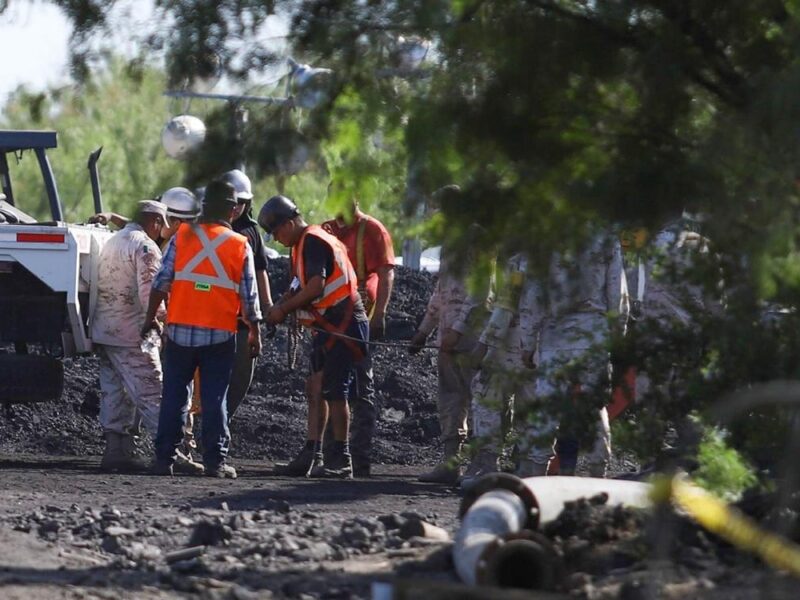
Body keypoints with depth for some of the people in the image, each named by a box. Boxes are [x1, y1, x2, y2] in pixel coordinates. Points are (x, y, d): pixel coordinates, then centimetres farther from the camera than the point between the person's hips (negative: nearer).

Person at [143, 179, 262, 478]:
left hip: (181, 330, 1)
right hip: (220, 333, -1)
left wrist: (150, 317, 5)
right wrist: (255, 333, 10)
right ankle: (215, 461, 2)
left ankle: (164, 458, 7)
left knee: (173, 397, 8)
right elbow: (248, 296, 0)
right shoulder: (240, 246, -2)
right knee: (215, 399, 4)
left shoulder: (182, 236, -1)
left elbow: (161, 282, -4)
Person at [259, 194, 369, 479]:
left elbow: (315, 287, -24)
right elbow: (298, 286, 19)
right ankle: (312, 453, 9)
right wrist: (280, 308, 1)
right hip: (326, 326, 10)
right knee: (316, 389, 8)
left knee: (334, 391, -8)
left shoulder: (314, 242, -15)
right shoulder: (302, 245, 17)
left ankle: (341, 459, -4)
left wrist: (283, 309, -15)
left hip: (342, 324, -10)